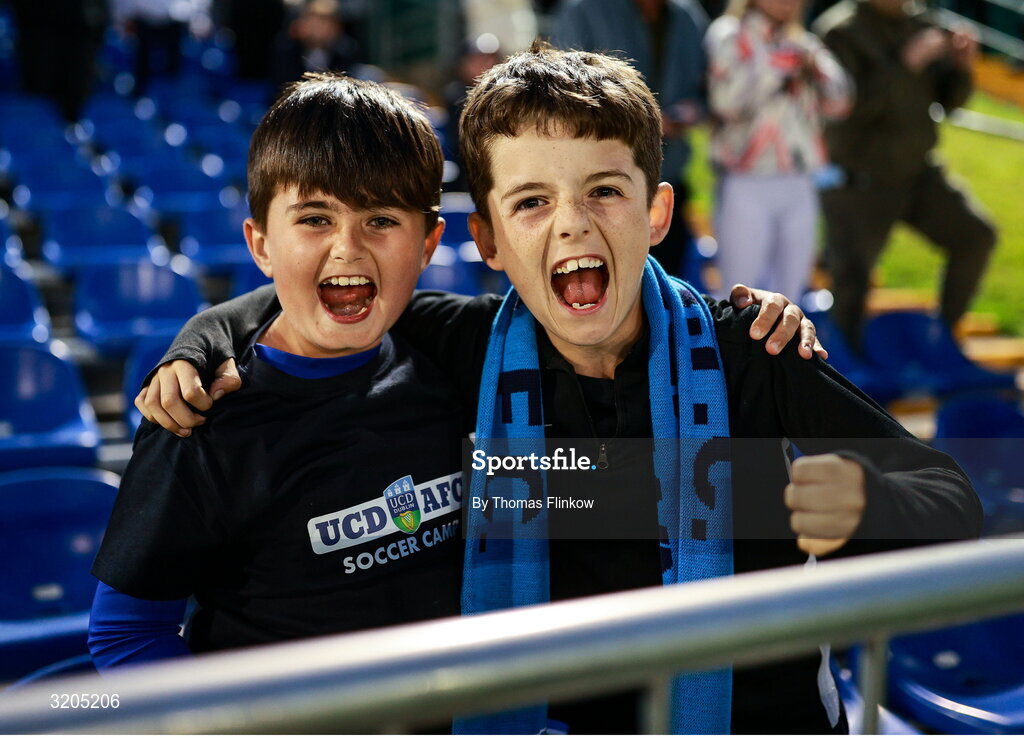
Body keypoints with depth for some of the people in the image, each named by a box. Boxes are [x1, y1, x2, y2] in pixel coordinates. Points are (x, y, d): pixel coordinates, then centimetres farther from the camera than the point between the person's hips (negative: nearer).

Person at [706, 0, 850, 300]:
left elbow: (837, 104, 6)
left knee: (789, 296, 10)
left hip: (800, 187, 5)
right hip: (746, 187, -5)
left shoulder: (804, 42, 14)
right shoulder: (727, 36, 0)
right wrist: (779, 65, -16)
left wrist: (817, 66, -10)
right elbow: (728, 101, -15)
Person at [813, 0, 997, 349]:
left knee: (976, 236, -4)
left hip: (916, 172, 6)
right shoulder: (838, 32, -14)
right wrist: (904, 65, -29)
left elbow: (950, 98, 9)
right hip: (858, 183, -6)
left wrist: (961, 65, -12)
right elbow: (846, 107, -26)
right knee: (851, 281, -5)